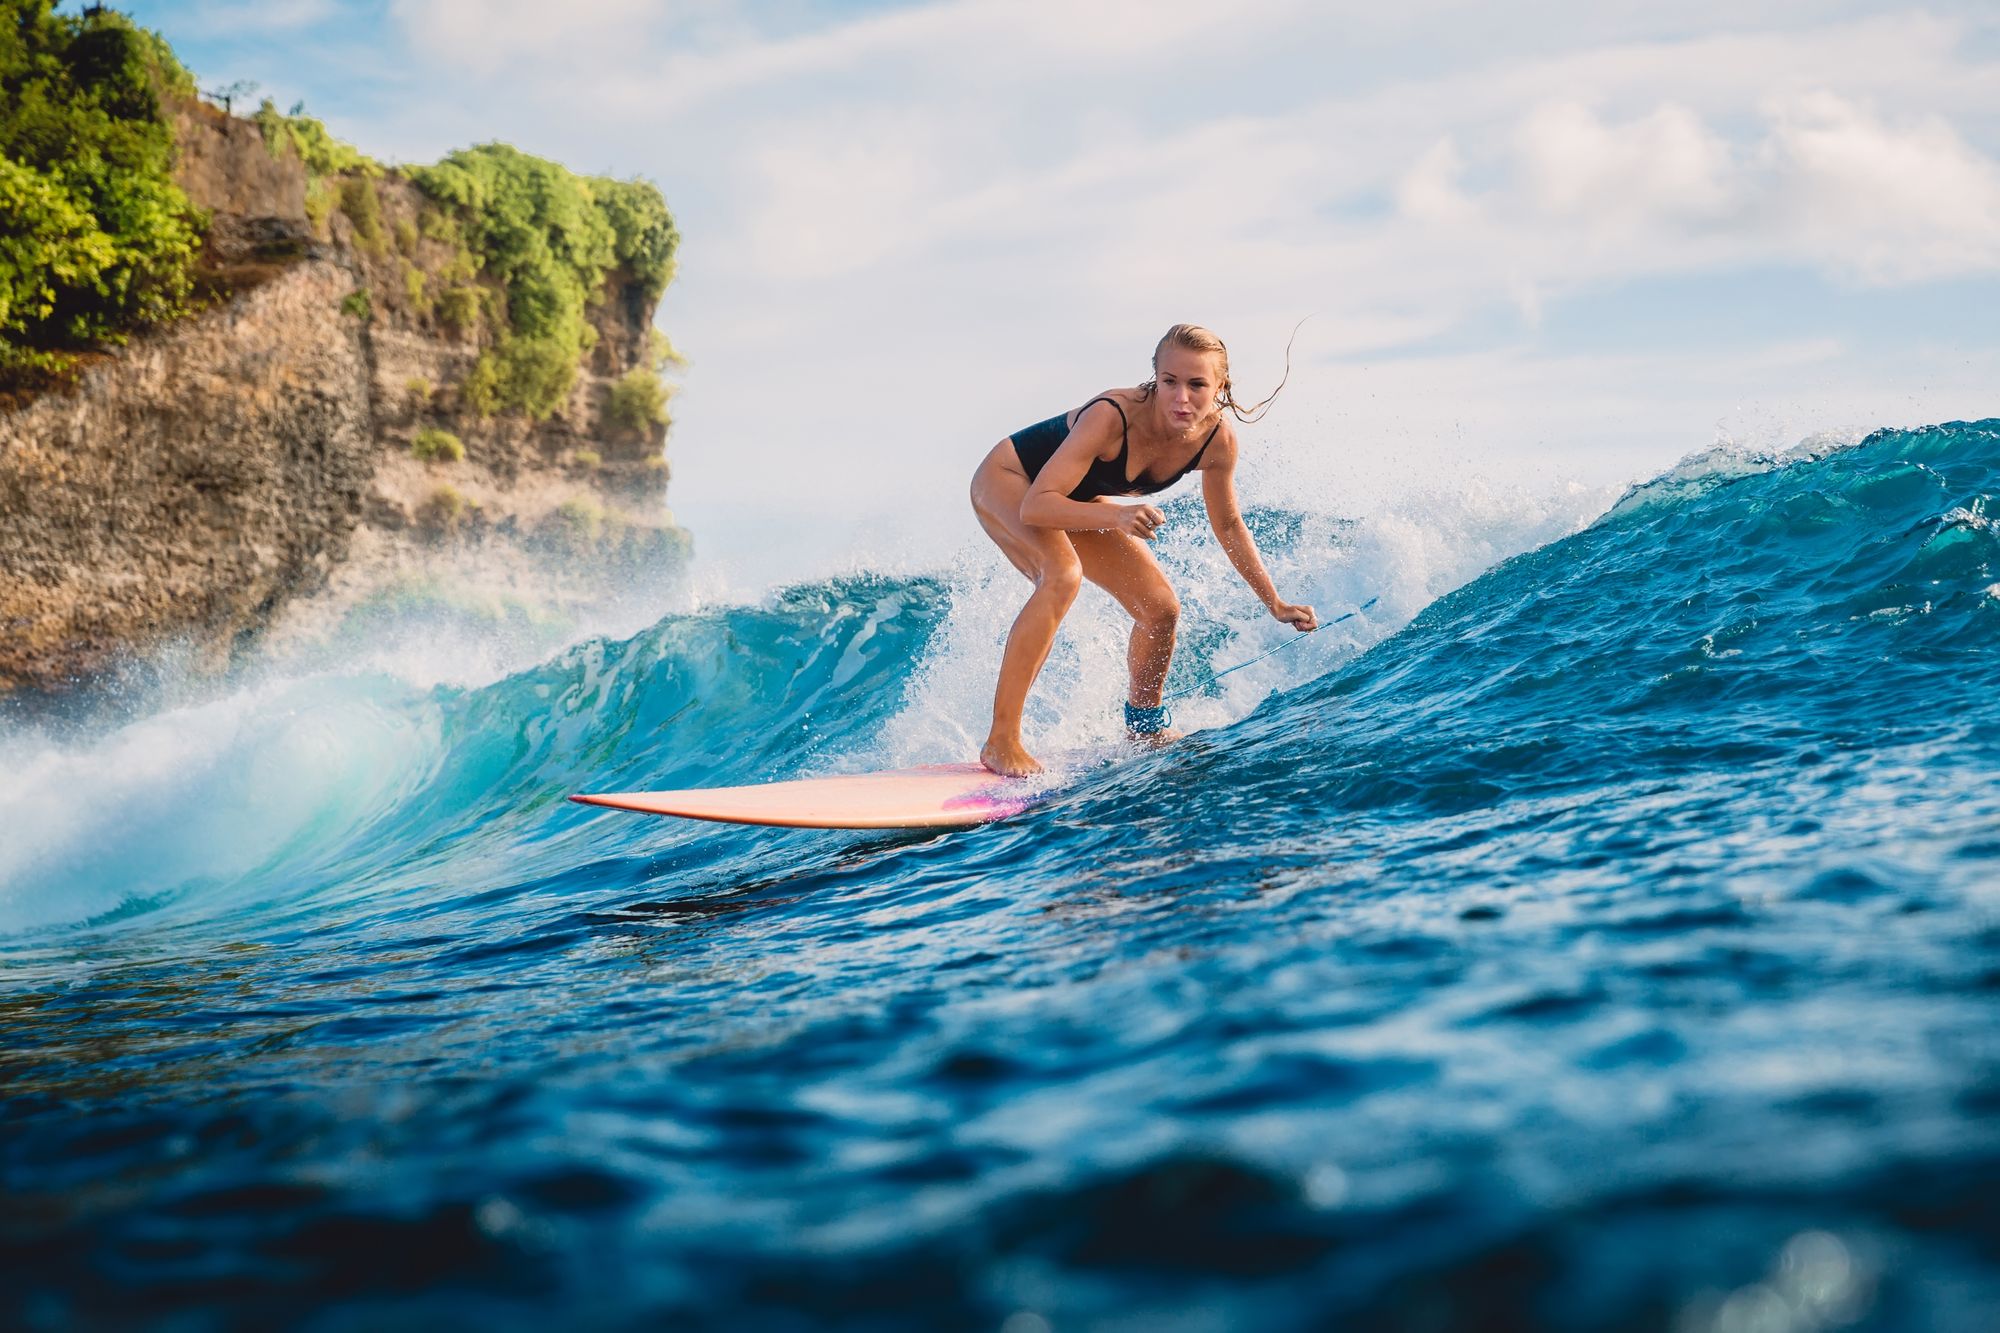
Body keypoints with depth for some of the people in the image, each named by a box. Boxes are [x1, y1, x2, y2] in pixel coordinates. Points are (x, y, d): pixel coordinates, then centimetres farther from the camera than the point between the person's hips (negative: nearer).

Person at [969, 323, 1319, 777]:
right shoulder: (1112, 416, -39)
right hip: (1006, 481, -6)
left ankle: (1145, 723, 28)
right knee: (1064, 573, -35)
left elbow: (1228, 526, -3)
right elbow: (1035, 506, -40)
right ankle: (1001, 740, -32)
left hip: (1078, 500, 7)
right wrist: (1117, 517, -54)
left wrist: (1275, 604, -1)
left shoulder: (1218, 439, -20)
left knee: (1161, 609, -1)